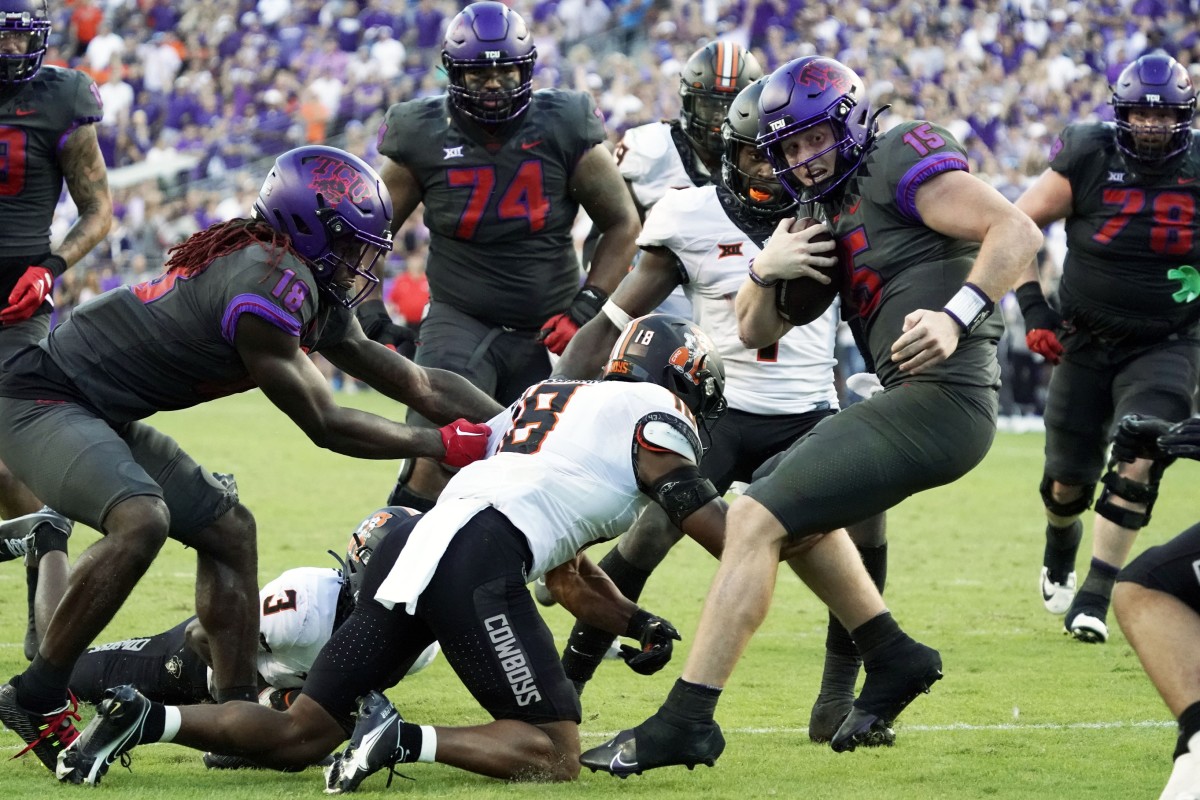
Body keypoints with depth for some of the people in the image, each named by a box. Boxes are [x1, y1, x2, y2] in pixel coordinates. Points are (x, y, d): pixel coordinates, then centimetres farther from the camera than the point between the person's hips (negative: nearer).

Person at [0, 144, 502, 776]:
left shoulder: (318, 298, 9)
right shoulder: (271, 286, -23)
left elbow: (417, 383, 14)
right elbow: (324, 426, -17)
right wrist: (444, 445, -9)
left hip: (101, 416, 11)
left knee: (227, 529, 12)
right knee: (141, 520, -32)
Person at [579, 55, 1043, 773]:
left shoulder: (902, 161, -6)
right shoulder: (832, 211, 21)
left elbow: (1018, 232, -18)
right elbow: (755, 332, 22)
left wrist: (955, 316, -29)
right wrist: (766, 270, 2)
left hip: (942, 399, -11)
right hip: (911, 399, 11)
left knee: (755, 520, -13)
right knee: (798, 514, 31)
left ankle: (686, 721, -12)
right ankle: (893, 660, 31)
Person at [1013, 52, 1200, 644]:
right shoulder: (1087, 161, -13)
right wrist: (1033, 309, -8)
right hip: (1087, 343, 0)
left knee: (1138, 461, -22)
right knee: (1069, 479, 9)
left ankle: (1094, 597, -13)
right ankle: (1060, 549, 45)